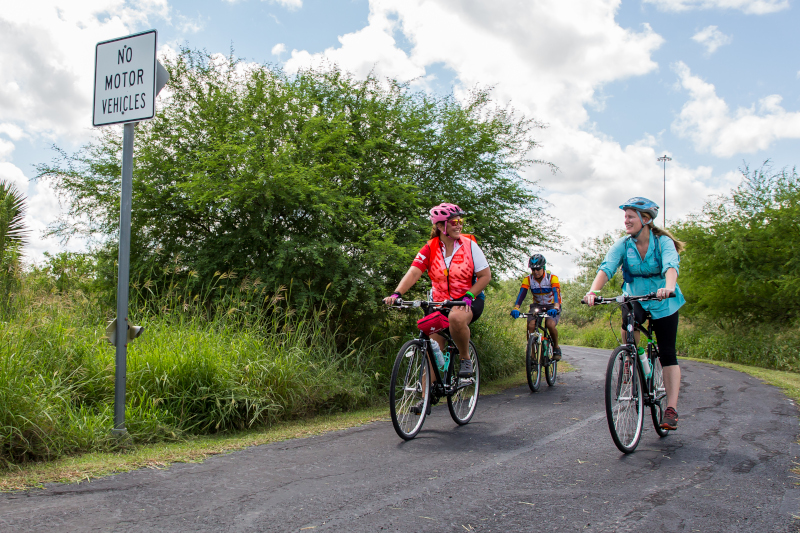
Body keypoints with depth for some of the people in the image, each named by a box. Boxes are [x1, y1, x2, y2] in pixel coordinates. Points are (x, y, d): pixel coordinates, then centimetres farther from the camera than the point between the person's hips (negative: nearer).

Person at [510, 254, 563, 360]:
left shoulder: (552, 278, -20)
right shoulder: (528, 279, -12)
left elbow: (557, 293, -33)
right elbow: (522, 294, -24)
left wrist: (555, 307, -53)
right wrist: (516, 308, -42)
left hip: (552, 306, -3)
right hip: (537, 305, 3)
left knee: (550, 324, -30)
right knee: (530, 325, -24)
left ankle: (556, 348, -3)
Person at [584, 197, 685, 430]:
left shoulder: (663, 242, -15)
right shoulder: (623, 244, -8)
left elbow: (671, 266, -33)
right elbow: (606, 268, -23)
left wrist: (668, 288, -55)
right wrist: (593, 291, -42)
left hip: (664, 302, -1)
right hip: (635, 298, 2)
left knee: (667, 355, -5)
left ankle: (671, 409, -2)